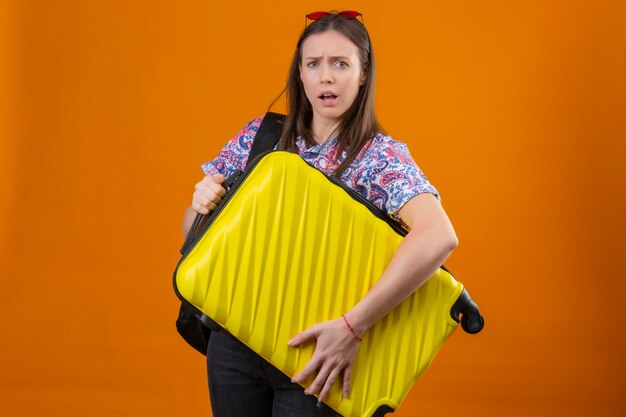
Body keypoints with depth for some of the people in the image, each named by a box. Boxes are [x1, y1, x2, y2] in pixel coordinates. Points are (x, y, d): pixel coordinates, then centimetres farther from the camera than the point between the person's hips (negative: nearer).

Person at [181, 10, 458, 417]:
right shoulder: (260, 135, 1)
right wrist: (200, 206, -14)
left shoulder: (381, 156, -10)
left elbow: (439, 237, -29)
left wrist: (352, 326, -33)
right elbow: (193, 231, 9)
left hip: (313, 353, -3)